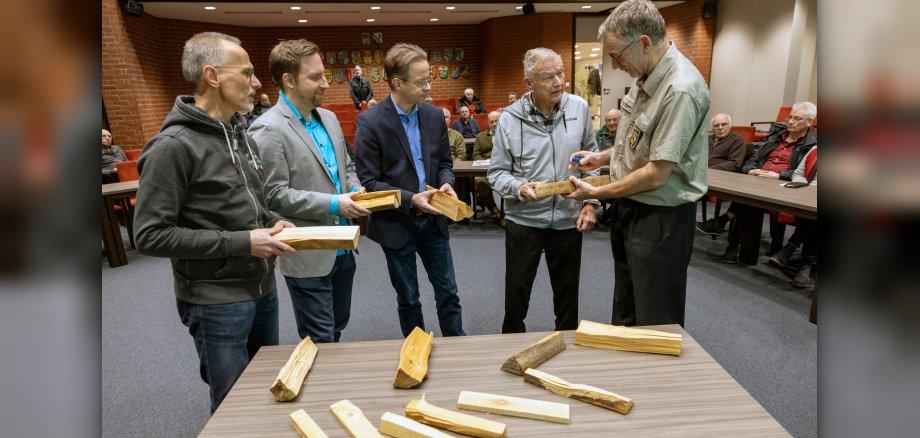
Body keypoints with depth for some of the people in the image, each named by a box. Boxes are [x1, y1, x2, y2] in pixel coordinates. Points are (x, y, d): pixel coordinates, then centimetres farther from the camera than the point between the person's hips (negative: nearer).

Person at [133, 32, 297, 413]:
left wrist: (272, 222, -3)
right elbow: (151, 235, -19)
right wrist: (242, 243, -22)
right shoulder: (173, 145, -17)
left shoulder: (242, 137, 7)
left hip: (263, 290, 7)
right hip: (215, 302, -7)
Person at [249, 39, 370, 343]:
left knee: (338, 328, 22)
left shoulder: (329, 118, 9)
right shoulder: (268, 130, -15)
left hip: (342, 248, 8)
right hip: (308, 257, -7)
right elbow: (274, 195, -19)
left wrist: (355, 189, -2)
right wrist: (333, 204, -20)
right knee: (320, 343, 7)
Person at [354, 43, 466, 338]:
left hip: (432, 219, 4)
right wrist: (411, 199, -23)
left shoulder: (434, 116, 1)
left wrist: (446, 183, -11)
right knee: (408, 299, 13)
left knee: (448, 292, 13)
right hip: (396, 223, -4)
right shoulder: (370, 122, -14)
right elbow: (369, 181, -13)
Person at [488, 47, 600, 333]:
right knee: (517, 291, 9)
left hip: (568, 219, 2)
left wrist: (590, 202, 1)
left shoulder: (579, 108, -1)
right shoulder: (510, 118, -8)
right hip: (523, 219, -2)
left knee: (567, 292, 15)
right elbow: (497, 172, -3)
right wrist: (519, 188, -22)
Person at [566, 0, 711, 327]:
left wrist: (596, 193, -15)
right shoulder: (647, 77, 4)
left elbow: (656, 175, -25)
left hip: (661, 217, -9)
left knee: (656, 323, 8)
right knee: (625, 311, 24)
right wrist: (603, 157, 8)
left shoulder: (680, 90, -25)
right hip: (629, 207, 9)